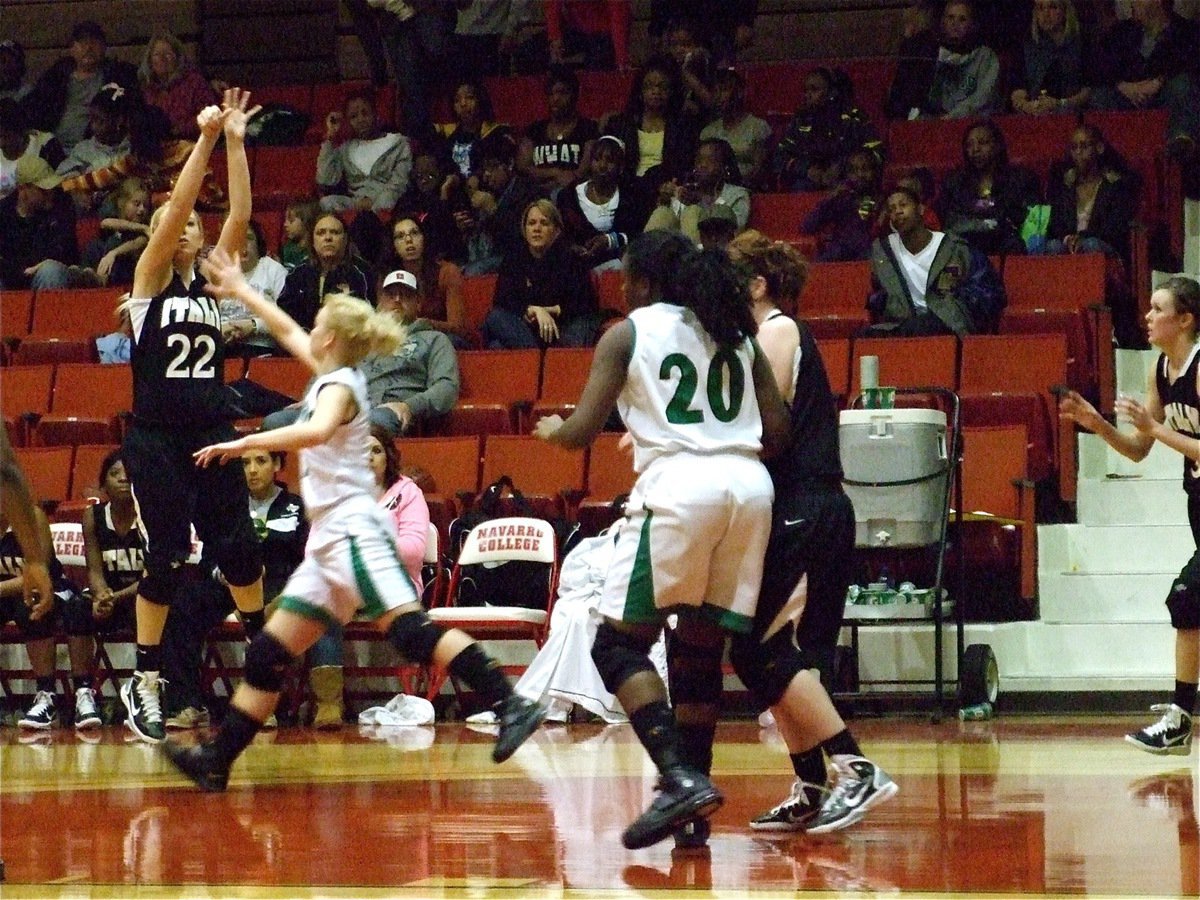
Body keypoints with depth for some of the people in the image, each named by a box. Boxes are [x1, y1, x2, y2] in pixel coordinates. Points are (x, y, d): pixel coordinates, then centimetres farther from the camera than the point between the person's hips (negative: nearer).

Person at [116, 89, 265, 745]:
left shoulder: (212, 280, 10)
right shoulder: (149, 281, -1)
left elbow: (239, 216, -1)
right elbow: (175, 208, -14)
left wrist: (236, 144, -7)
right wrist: (205, 140, -17)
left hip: (211, 433, 4)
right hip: (155, 439, -4)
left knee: (237, 547, -1)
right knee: (167, 558, -5)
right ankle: (143, 683, 5)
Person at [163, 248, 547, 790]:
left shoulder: (339, 385, -8)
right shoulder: (332, 375, 17)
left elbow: (317, 431, -31)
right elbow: (286, 331, 34)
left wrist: (243, 444, -31)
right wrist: (239, 290, 41)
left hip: (353, 527, -10)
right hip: (331, 538, 10)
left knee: (409, 628, -22)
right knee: (270, 652, 8)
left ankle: (509, 705, -28)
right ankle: (217, 761, 10)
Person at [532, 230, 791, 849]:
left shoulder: (628, 333, 8)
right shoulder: (736, 333, 20)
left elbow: (582, 432, 2)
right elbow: (777, 434, 14)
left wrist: (552, 430, 24)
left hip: (678, 485, -5)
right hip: (750, 485, 5)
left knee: (618, 644, 1)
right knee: (701, 647, 14)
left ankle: (681, 779, -16)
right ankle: (692, 798, 11)